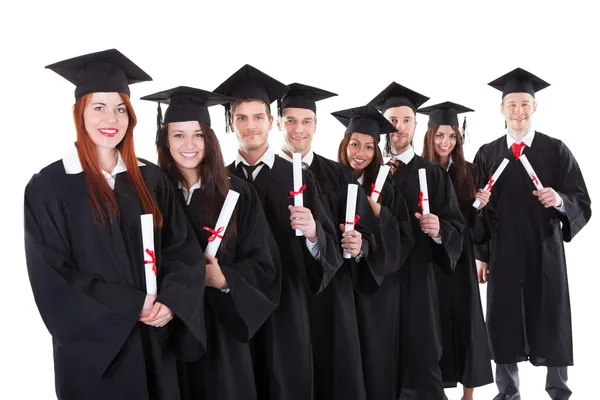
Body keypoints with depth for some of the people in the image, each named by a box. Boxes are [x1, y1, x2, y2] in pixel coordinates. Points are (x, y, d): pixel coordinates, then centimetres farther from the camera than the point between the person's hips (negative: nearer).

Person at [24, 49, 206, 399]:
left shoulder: (151, 179, 5)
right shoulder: (48, 187, -8)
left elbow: (184, 250, 2)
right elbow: (53, 279, -12)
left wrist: (170, 302, -16)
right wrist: (133, 305, -15)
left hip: (155, 343, 4)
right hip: (94, 348, -4)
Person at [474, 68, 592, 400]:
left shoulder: (556, 151, 0)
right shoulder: (487, 155, 5)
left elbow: (582, 202, -4)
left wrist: (560, 200, -25)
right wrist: (480, 254, 1)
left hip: (545, 252, -1)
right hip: (502, 253, 1)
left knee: (552, 322, 7)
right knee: (504, 323, 7)